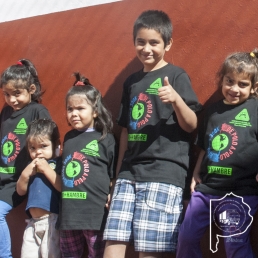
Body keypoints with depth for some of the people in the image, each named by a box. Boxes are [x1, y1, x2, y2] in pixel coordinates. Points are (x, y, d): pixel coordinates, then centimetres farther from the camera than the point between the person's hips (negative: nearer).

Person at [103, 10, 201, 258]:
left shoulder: (176, 76, -1)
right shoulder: (131, 81, 17)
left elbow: (191, 125, -6)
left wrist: (176, 100, -25)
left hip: (164, 172, -6)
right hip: (130, 172, 6)